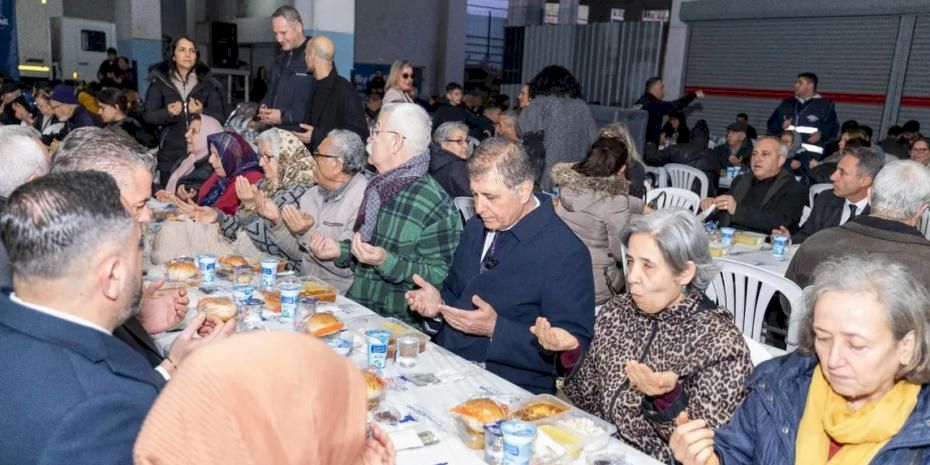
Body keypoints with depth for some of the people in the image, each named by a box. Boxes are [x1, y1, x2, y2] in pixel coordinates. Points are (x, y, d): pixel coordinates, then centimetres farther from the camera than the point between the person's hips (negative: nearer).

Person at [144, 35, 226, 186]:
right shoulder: (160, 81, 5)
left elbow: (221, 117, 3)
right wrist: (168, 113, -18)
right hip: (171, 155, 0)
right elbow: (149, 116, 1)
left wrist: (202, 112, -17)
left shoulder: (207, 82, 7)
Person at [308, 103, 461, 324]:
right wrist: (340, 250, 8)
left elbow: (439, 276, -16)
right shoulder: (379, 188, 10)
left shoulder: (433, 202, -14)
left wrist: (386, 261, -26)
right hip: (359, 312, 7)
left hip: (399, 324, -6)